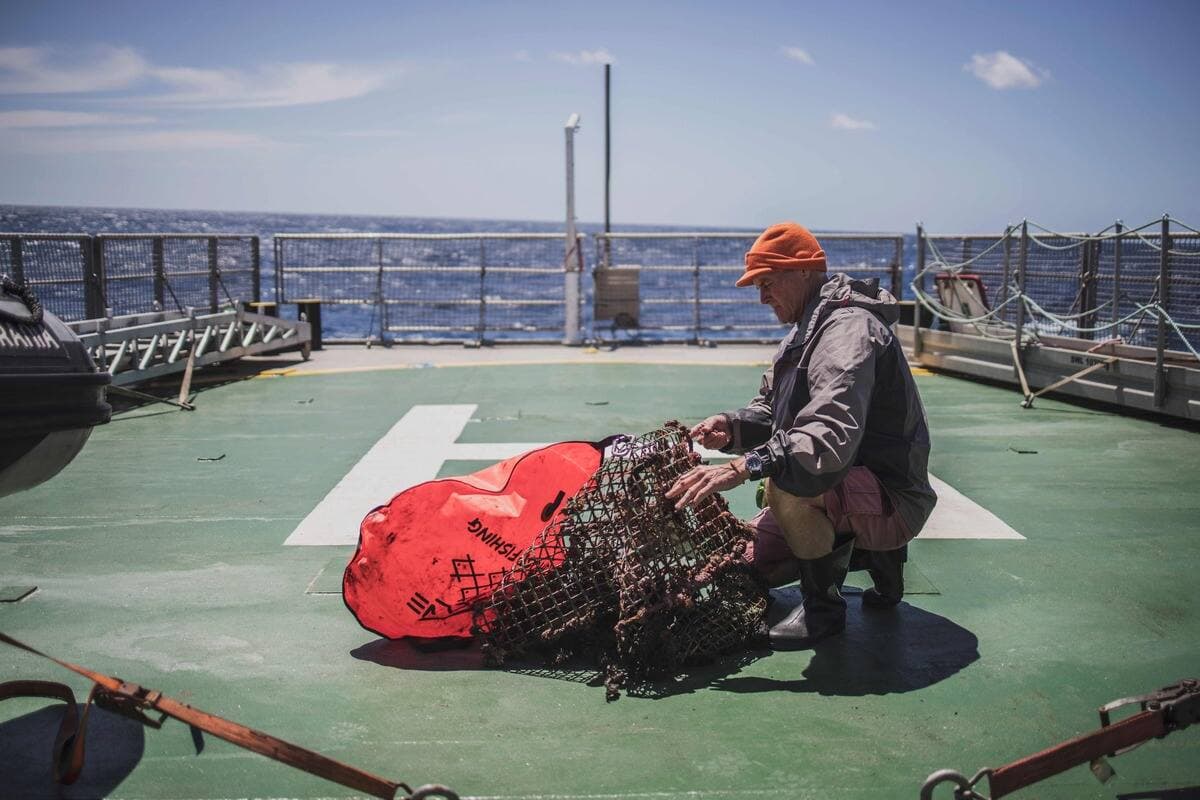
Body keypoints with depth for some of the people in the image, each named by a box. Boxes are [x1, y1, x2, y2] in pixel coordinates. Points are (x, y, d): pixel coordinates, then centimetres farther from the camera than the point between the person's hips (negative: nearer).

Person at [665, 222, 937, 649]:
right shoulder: (806, 331, 13)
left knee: (785, 482, -36)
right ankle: (873, 552, 18)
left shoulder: (849, 328, -22)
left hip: (891, 500, -10)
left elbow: (833, 435, -37)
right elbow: (770, 410, 15)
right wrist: (733, 427, -8)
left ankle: (823, 605, -13)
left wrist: (743, 467, -43)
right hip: (846, 489, 10)